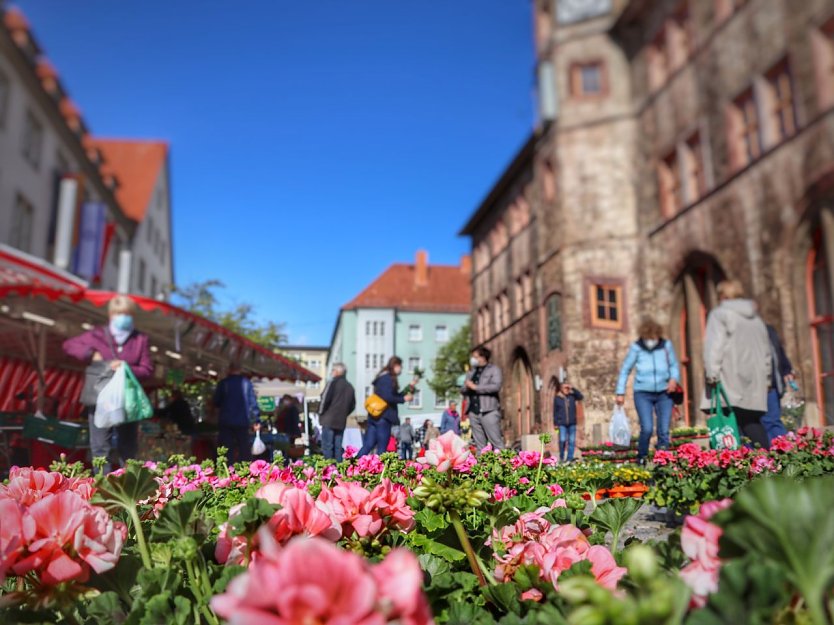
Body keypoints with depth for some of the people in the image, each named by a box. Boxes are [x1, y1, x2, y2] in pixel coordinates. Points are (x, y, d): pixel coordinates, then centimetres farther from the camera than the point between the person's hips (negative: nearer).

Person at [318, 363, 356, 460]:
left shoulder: (334, 382, -5)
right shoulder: (350, 387, 14)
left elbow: (326, 399, -11)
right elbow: (352, 406, 15)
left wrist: (321, 413, 0)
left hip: (329, 420, -6)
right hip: (341, 422, 6)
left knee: (327, 446, -6)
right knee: (338, 447, 10)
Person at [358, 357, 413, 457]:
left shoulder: (382, 377, 20)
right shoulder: (388, 378, -10)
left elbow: (394, 395, 23)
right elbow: (388, 397, -20)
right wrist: (403, 399, -7)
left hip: (375, 416, 9)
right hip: (384, 417, -9)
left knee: (368, 445, 6)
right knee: (382, 448, -2)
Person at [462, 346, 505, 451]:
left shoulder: (494, 370, 5)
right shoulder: (471, 372, 22)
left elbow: (496, 386, -12)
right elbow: (464, 389, 23)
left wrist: (475, 387, -9)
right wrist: (466, 387, -2)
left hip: (489, 411, -5)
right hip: (474, 412, 5)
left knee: (496, 442, -8)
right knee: (479, 444, 4)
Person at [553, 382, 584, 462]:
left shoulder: (572, 396, 7)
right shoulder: (557, 398, 3)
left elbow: (581, 397, -7)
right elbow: (555, 411, 6)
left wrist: (573, 389, -9)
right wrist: (555, 423, 3)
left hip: (572, 423, 2)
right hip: (562, 423, -2)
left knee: (572, 441, 2)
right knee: (562, 440, -13)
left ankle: (569, 458, 9)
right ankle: (562, 457, 5)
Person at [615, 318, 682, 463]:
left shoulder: (666, 345, 0)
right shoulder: (636, 347, -3)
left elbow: (674, 365, 13)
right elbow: (625, 370, 5)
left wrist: (674, 379, -8)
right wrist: (620, 393, 3)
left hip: (664, 393, 2)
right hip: (643, 394, -2)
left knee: (664, 430, -3)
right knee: (647, 429, -14)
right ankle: (641, 459, 7)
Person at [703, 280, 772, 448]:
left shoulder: (720, 314, 2)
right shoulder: (756, 318, 23)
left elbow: (715, 346, -10)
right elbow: (766, 351, 25)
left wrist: (712, 374, -12)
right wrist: (766, 378, 29)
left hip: (731, 384, -6)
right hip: (755, 385, 6)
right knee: (753, 422, 7)